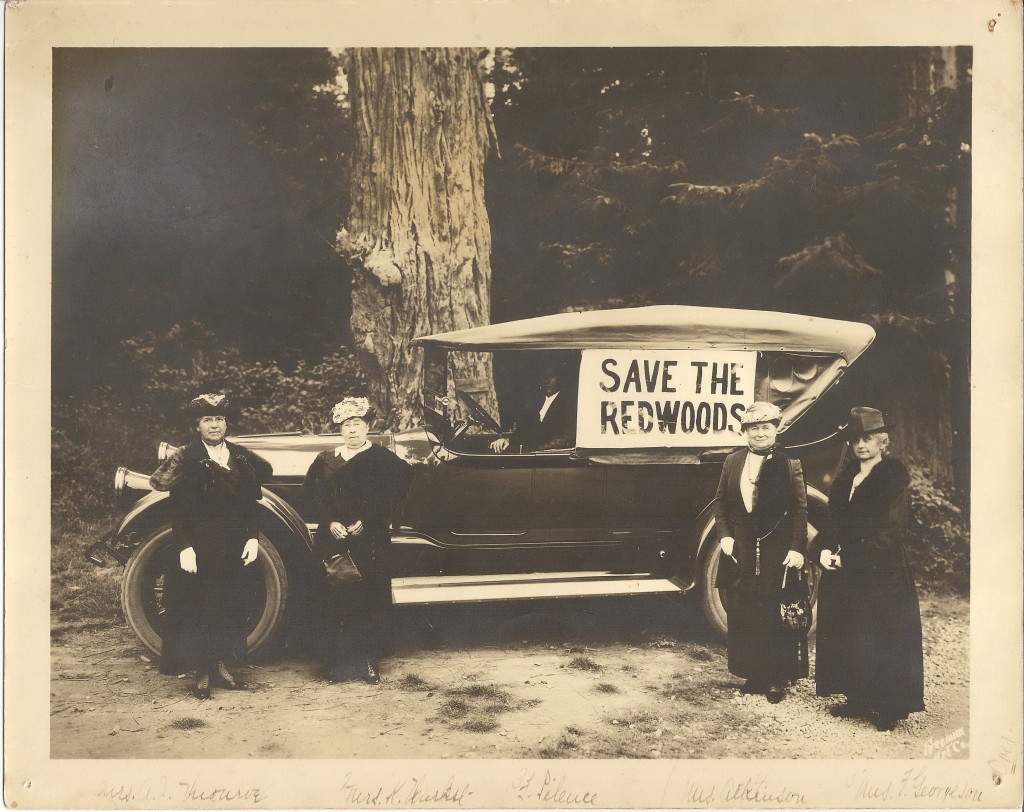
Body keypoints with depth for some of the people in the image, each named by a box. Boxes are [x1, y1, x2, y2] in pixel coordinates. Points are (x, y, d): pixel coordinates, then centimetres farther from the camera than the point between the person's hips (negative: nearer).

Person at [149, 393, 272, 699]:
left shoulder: (242, 457, 8)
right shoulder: (186, 459, -4)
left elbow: (252, 503, 9)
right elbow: (178, 509, -8)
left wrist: (253, 538, -1)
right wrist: (184, 547, -16)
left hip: (236, 547, 4)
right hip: (200, 546, -4)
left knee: (230, 606, 8)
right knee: (200, 607, 0)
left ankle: (222, 665, 20)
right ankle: (202, 674, 8)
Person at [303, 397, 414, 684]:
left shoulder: (383, 459, 2)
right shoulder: (325, 460, 12)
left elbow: (390, 499, -5)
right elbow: (313, 495, 6)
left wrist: (366, 524, -14)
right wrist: (331, 522, -9)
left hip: (372, 540, -2)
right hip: (334, 539, 2)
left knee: (371, 599, -2)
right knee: (336, 599, -1)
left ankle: (369, 663, 6)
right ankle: (338, 664, 8)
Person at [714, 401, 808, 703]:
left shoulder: (789, 463, -4)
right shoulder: (733, 462, 7)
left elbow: (800, 509, -6)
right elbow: (721, 502, 10)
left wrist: (797, 549, -12)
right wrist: (724, 535, -3)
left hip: (777, 551, -4)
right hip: (741, 549, 4)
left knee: (776, 616, 2)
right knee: (742, 615, 8)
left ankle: (777, 679, 12)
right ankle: (753, 675, 21)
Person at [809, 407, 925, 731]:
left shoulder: (893, 476, -8)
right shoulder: (846, 476, 12)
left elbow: (892, 529, -14)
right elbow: (835, 522, 13)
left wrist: (848, 555, -16)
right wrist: (823, 549, -7)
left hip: (881, 573, -6)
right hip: (845, 572, 7)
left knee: (881, 637, -1)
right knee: (849, 637, 9)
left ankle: (888, 707, 9)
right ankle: (859, 698, 21)